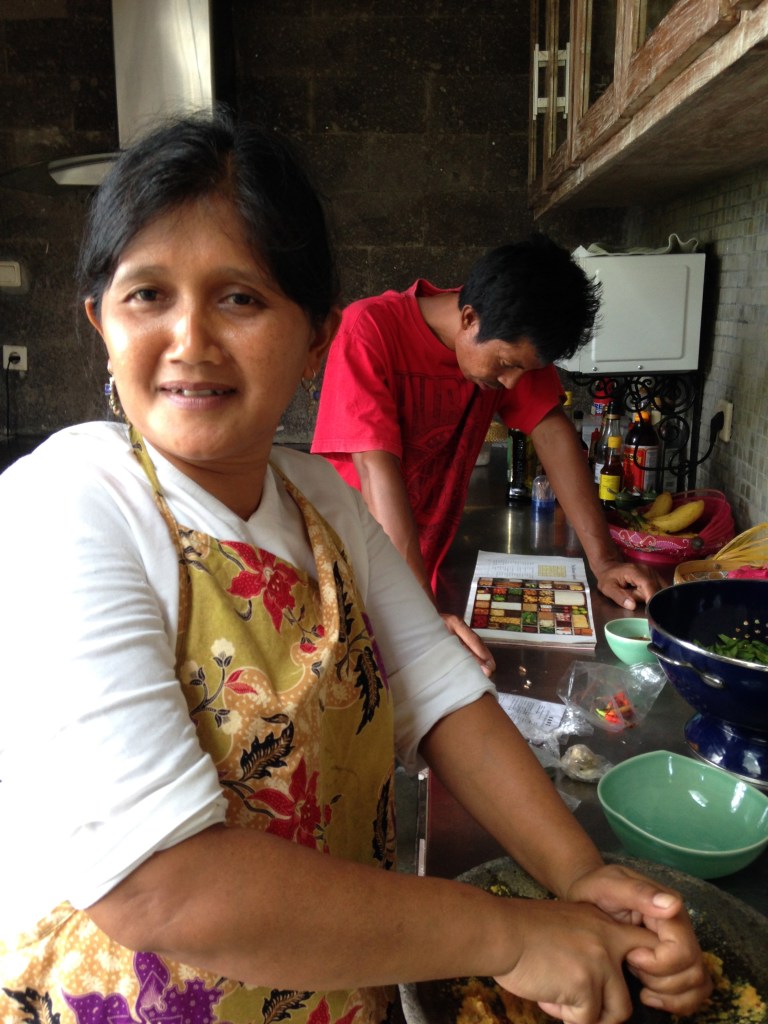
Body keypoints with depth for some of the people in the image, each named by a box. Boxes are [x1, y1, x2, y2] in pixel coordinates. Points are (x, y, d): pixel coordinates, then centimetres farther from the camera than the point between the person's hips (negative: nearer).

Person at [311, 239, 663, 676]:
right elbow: (377, 469, -32)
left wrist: (604, 559, -18)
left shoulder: (514, 343, -6)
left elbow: (552, 431, -9)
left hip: (427, 564, 4)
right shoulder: (370, 329, -24)